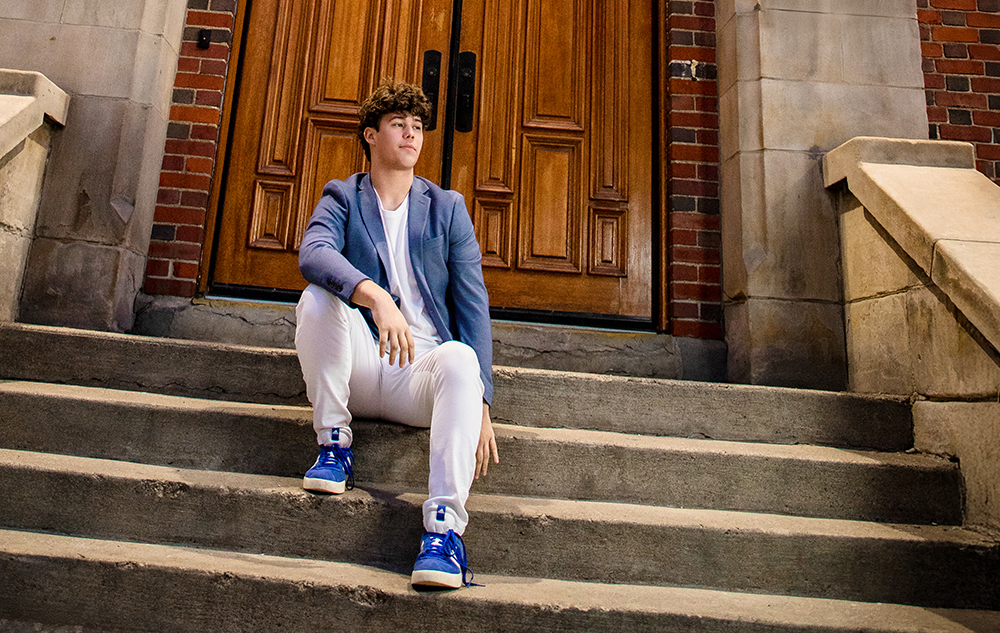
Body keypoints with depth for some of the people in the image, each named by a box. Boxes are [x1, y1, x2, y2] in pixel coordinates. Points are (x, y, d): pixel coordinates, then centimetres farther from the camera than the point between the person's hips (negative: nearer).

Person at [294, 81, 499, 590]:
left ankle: (444, 525, -36)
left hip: (420, 373, 0)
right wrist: (374, 295, -38)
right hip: (360, 369, 1)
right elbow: (312, 252, -17)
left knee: (461, 358, -33)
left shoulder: (448, 208, 9)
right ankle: (334, 443, -12)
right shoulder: (342, 198, 8)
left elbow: (473, 307, 0)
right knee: (317, 296, -25)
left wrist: (478, 400, -12)